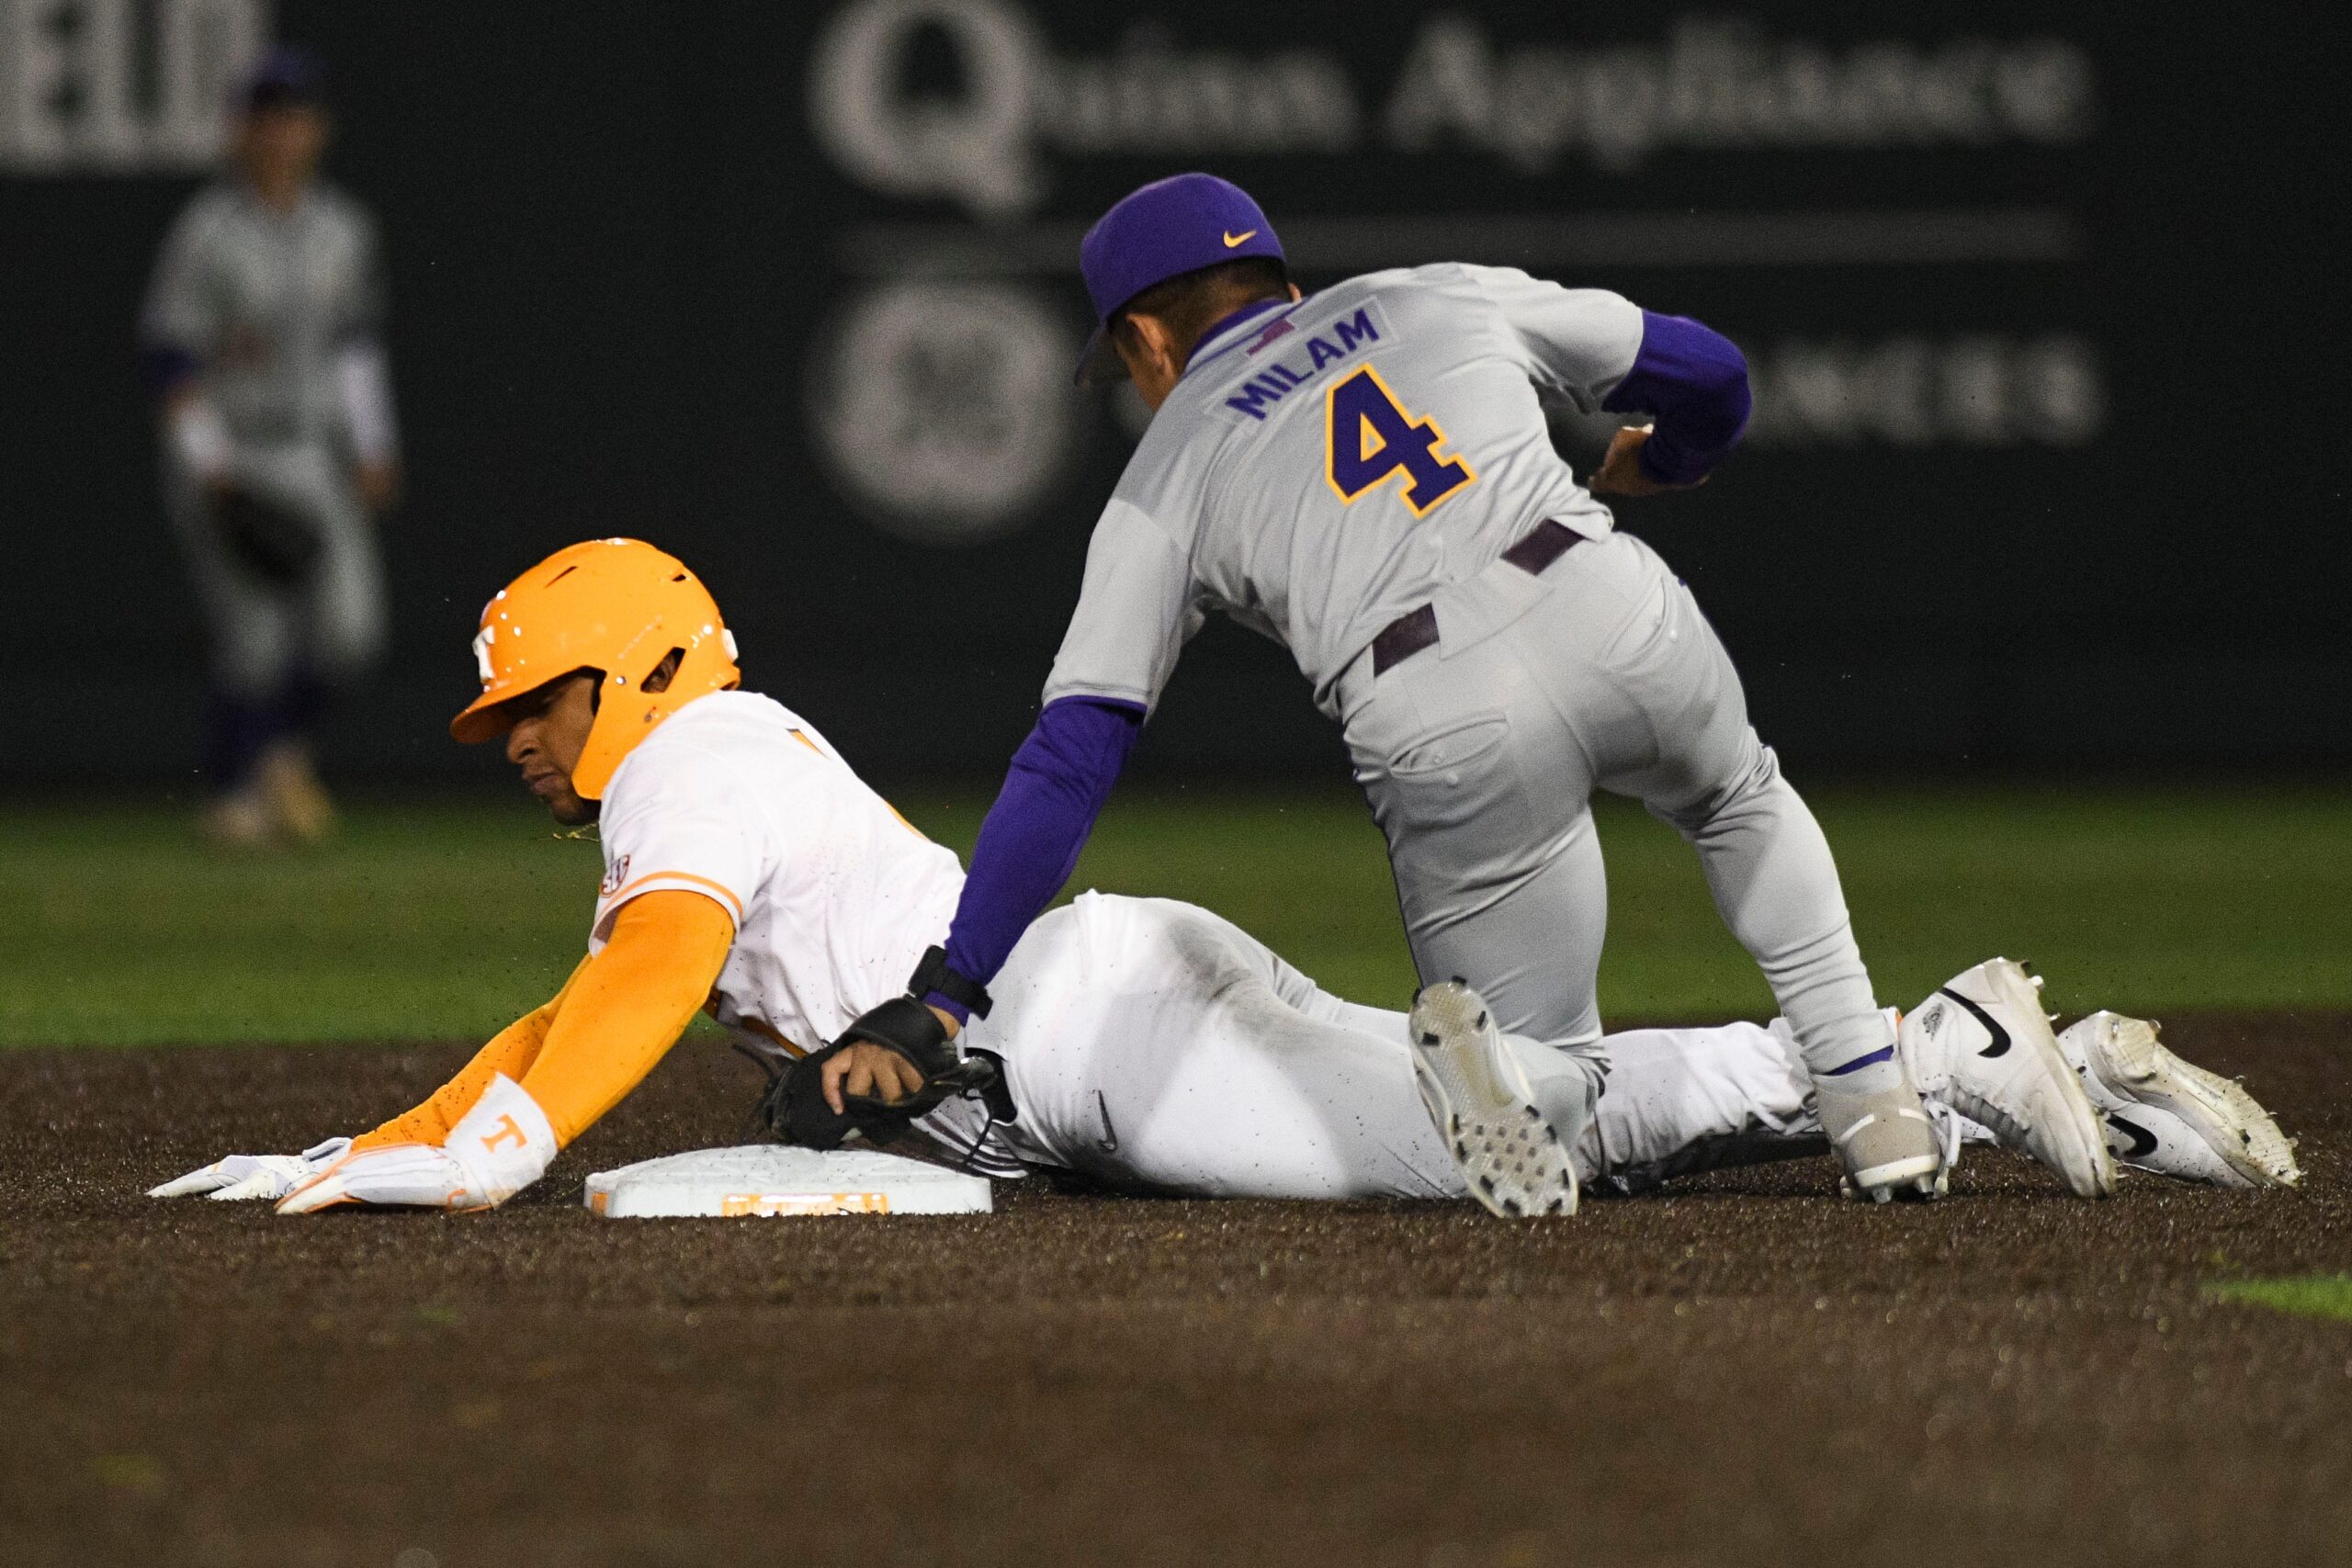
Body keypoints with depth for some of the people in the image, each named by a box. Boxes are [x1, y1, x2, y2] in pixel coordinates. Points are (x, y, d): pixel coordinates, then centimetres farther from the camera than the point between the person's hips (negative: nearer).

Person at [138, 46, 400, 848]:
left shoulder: (345, 229, 5)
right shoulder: (207, 232, -12)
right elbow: (166, 354, -13)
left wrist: (372, 446, 9)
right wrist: (207, 464, -19)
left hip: (313, 459, 5)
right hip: (223, 459, -5)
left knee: (348, 629, -8)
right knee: (255, 639, -11)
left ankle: (280, 749, 20)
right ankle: (232, 793, 9)